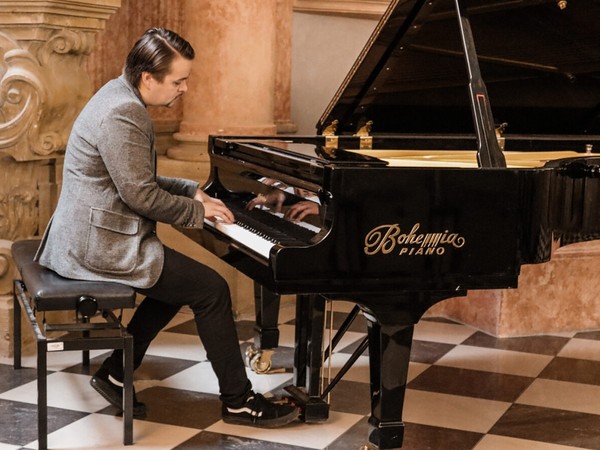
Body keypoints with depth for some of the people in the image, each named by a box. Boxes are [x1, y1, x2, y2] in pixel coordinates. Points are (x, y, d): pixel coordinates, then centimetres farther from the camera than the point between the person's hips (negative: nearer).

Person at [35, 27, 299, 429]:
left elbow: (139, 179, 20)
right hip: (101, 244, -11)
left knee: (178, 283, 22)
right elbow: (141, 195, -22)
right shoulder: (123, 115, -22)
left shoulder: (120, 96, 11)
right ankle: (240, 402, 5)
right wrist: (197, 210, -7)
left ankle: (115, 374, 20)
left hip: (89, 235, 11)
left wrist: (192, 191, 10)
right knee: (211, 290, -7)